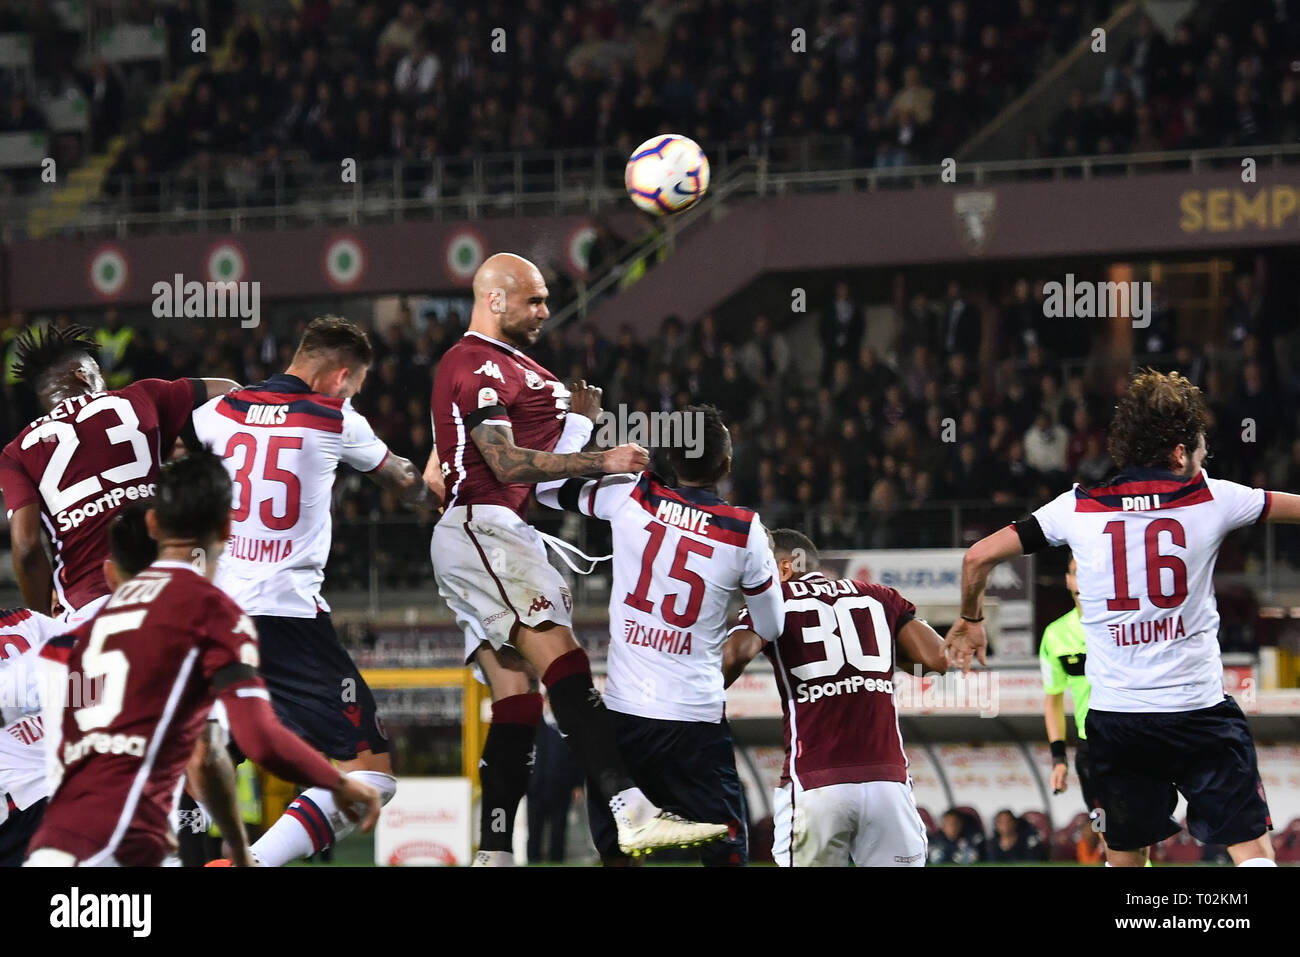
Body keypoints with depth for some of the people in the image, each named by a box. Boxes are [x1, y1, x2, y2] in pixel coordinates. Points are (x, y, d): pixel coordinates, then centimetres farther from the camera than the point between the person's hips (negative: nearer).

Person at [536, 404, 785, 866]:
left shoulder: (629, 496, -4)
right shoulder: (745, 532, -5)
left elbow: (549, 485, 11)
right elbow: (770, 628, 7)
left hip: (623, 710, 1)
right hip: (697, 719, -1)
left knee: (616, 849, 13)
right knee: (725, 849, 5)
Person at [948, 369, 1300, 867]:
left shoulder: (1078, 508, 3)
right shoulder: (1210, 498, -1)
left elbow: (978, 556, 6)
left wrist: (971, 619, 25)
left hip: (1114, 716, 3)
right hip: (1200, 709, -3)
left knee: (1125, 857, 16)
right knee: (1253, 848, -1)